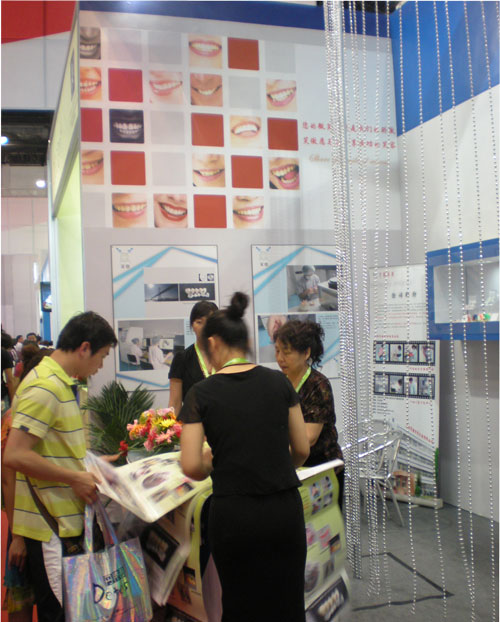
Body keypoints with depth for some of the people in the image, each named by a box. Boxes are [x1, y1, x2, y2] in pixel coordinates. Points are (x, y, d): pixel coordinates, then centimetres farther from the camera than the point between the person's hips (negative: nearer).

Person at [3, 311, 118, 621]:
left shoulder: (63, 384, 12)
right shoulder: (45, 387, -19)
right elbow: (15, 455, -24)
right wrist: (75, 478, -18)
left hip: (67, 520, 9)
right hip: (50, 526, -9)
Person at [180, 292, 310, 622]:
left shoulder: (202, 393, -6)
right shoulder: (278, 382, 1)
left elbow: (192, 466, -10)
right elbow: (302, 449, 4)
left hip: (234, 514, -2)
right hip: (285, 510, 2)